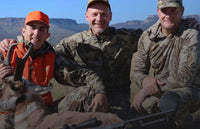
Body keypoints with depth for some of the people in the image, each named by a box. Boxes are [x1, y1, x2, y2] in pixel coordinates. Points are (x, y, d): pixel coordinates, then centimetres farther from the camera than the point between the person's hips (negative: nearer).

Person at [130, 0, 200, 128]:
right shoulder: (147, 36, 1)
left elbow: (185, 77, -22)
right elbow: (136, 71, 1)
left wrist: (146, 91, -24)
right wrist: (144, 80, -26)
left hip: (189, 89, -5)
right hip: (159, 89, 6)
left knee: (169, 101, -36)